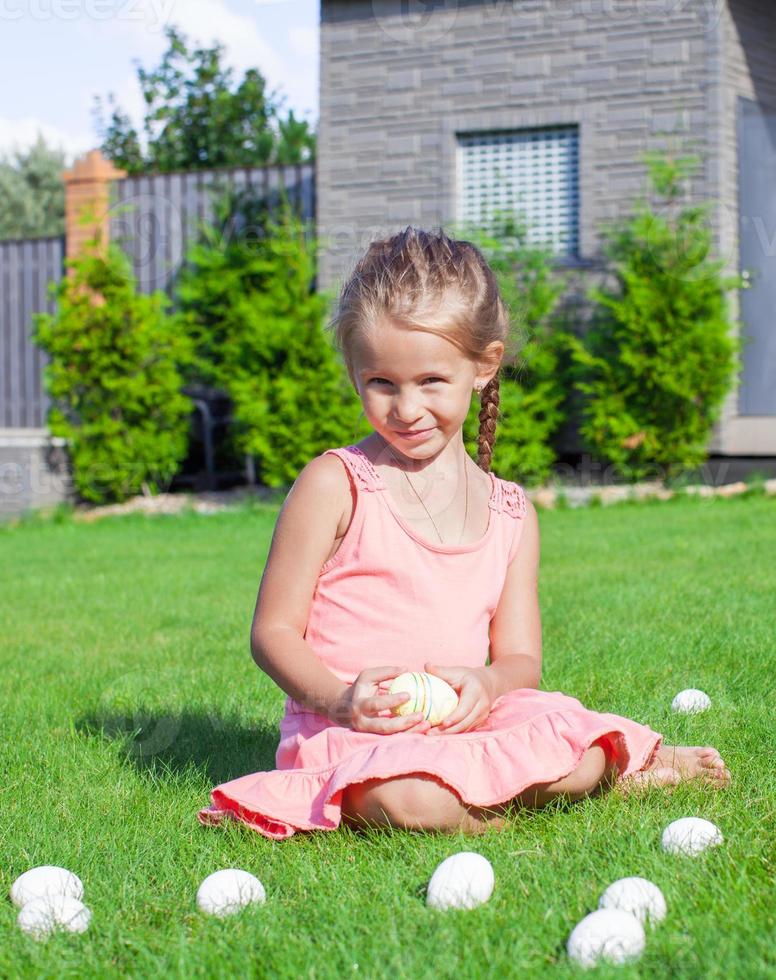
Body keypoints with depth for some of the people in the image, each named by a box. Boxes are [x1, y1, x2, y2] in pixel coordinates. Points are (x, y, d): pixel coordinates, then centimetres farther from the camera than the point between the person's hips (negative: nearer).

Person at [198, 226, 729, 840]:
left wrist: (487, 684, -16)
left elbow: (522, 659, 9)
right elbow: (273, 631, -3)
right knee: (409, 798, -36)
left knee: (576, 752, -26)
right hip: (350, 728, -3)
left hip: (460, 721, 3)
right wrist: (340, 699, -23)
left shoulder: (511, 512, 11)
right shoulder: (334, 485, -3)